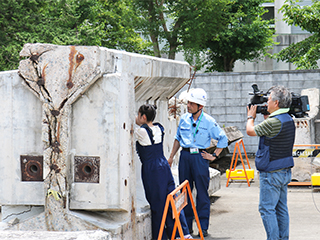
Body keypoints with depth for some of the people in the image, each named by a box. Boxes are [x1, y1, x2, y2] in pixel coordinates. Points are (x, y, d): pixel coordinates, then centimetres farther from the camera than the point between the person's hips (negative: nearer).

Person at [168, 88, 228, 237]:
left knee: (202, 193, -1)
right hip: (185, 156, 4)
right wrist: (171, 156, 16)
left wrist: (214, 156, -1)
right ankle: (186, 226, 17)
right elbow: (178, 138, 19)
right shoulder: (184, 119, 7)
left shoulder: (209, 121, -5)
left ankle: (203, 227, 6)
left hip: (200, 156, -4)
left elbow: (223, 139, 3)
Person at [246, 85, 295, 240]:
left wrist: (251, 117, 8)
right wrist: (266, 116, 21)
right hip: (285, 171, 9)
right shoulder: (288, 120, 7)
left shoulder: (274, 122, -22)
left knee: (267, 208, -3)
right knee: (281, 208, 14)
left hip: (271, 174, -9)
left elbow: (250, 131, -10)